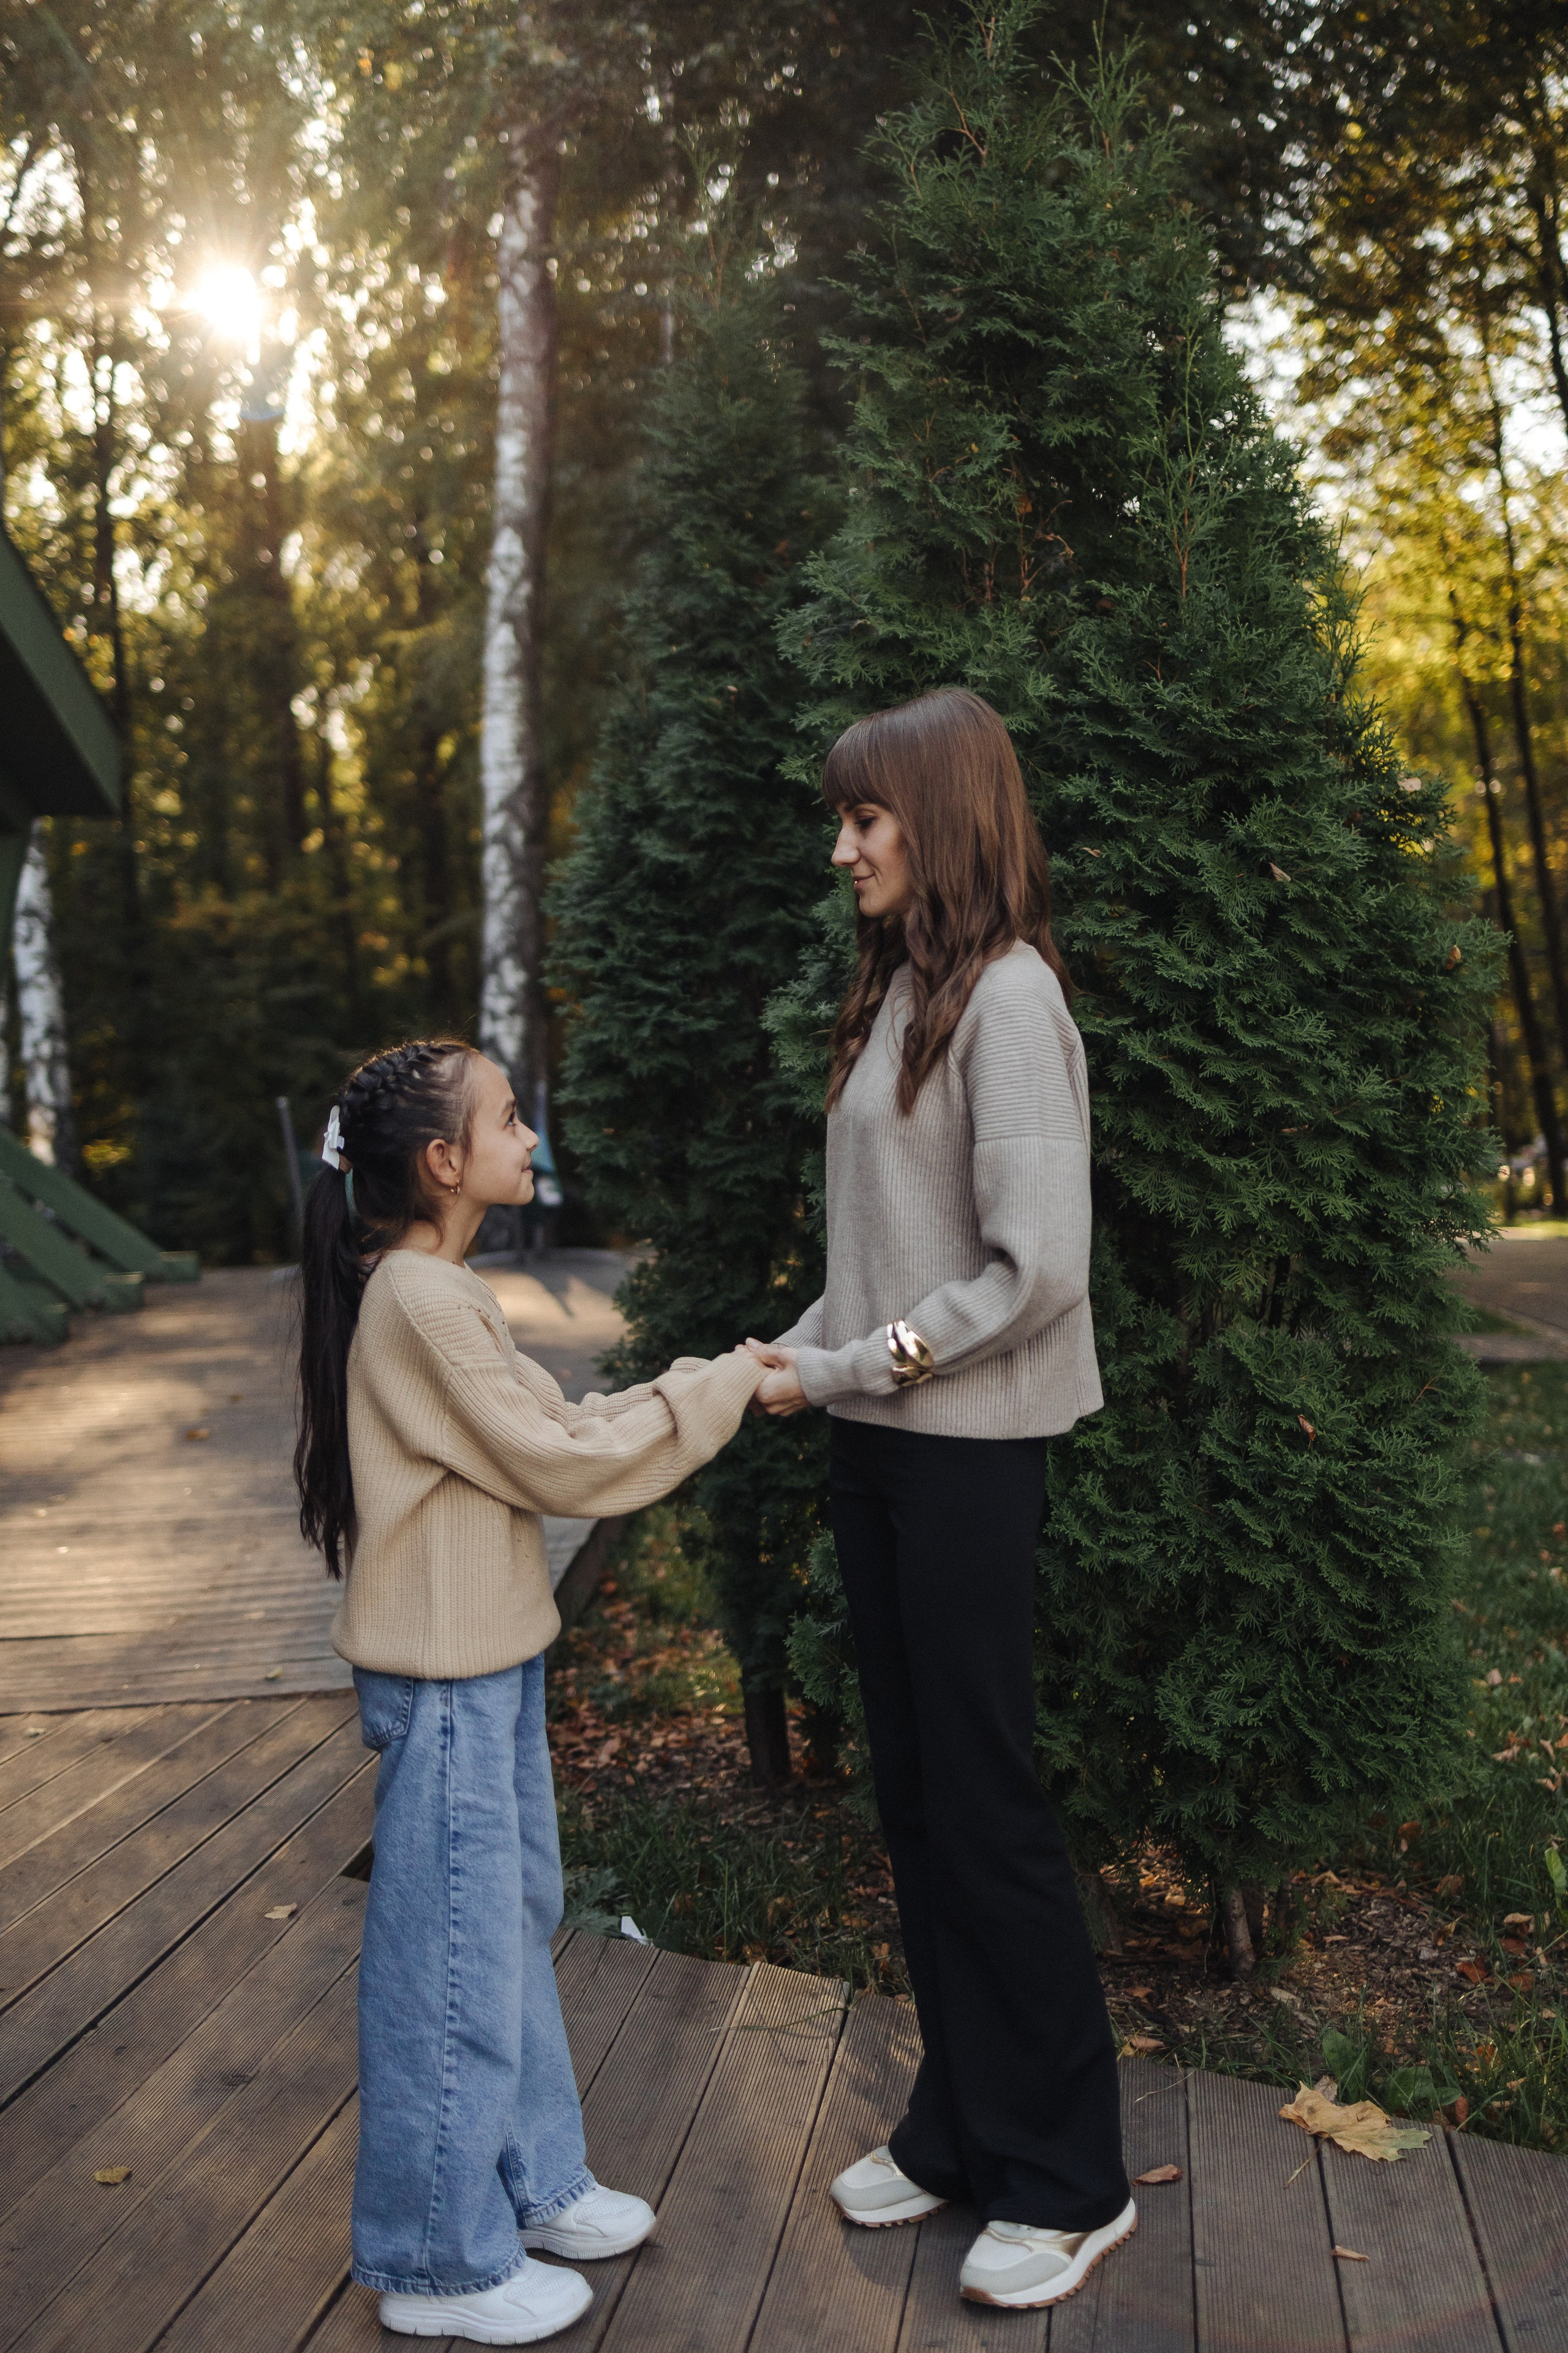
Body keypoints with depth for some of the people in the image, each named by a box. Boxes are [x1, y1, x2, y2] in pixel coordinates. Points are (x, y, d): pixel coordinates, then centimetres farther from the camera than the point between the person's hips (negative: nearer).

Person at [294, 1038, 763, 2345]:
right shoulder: (419, 1302, -23)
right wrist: (719, 1390, -13)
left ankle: (528, 2178, 40)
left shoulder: (446, 1293, 9)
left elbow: (558, 1427, 12)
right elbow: (561, 1465, -20)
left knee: (516, 1924, 22)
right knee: (453, 1955, 5)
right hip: (445, 1681, -10)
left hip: (492, 1662, 10)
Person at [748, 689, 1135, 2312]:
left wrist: (846, 1371, -15)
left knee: (983, 1808, 1)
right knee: (913, 1799, 15)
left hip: (965, 1450, -8)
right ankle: (961, 2128, 31)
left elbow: (1034, 1268, -19)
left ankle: (1069, 2182, 19)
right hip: (879, 1447, 9)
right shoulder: (899, 990, 13)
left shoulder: (1007, 994, -14)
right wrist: (803, 1345, 3)